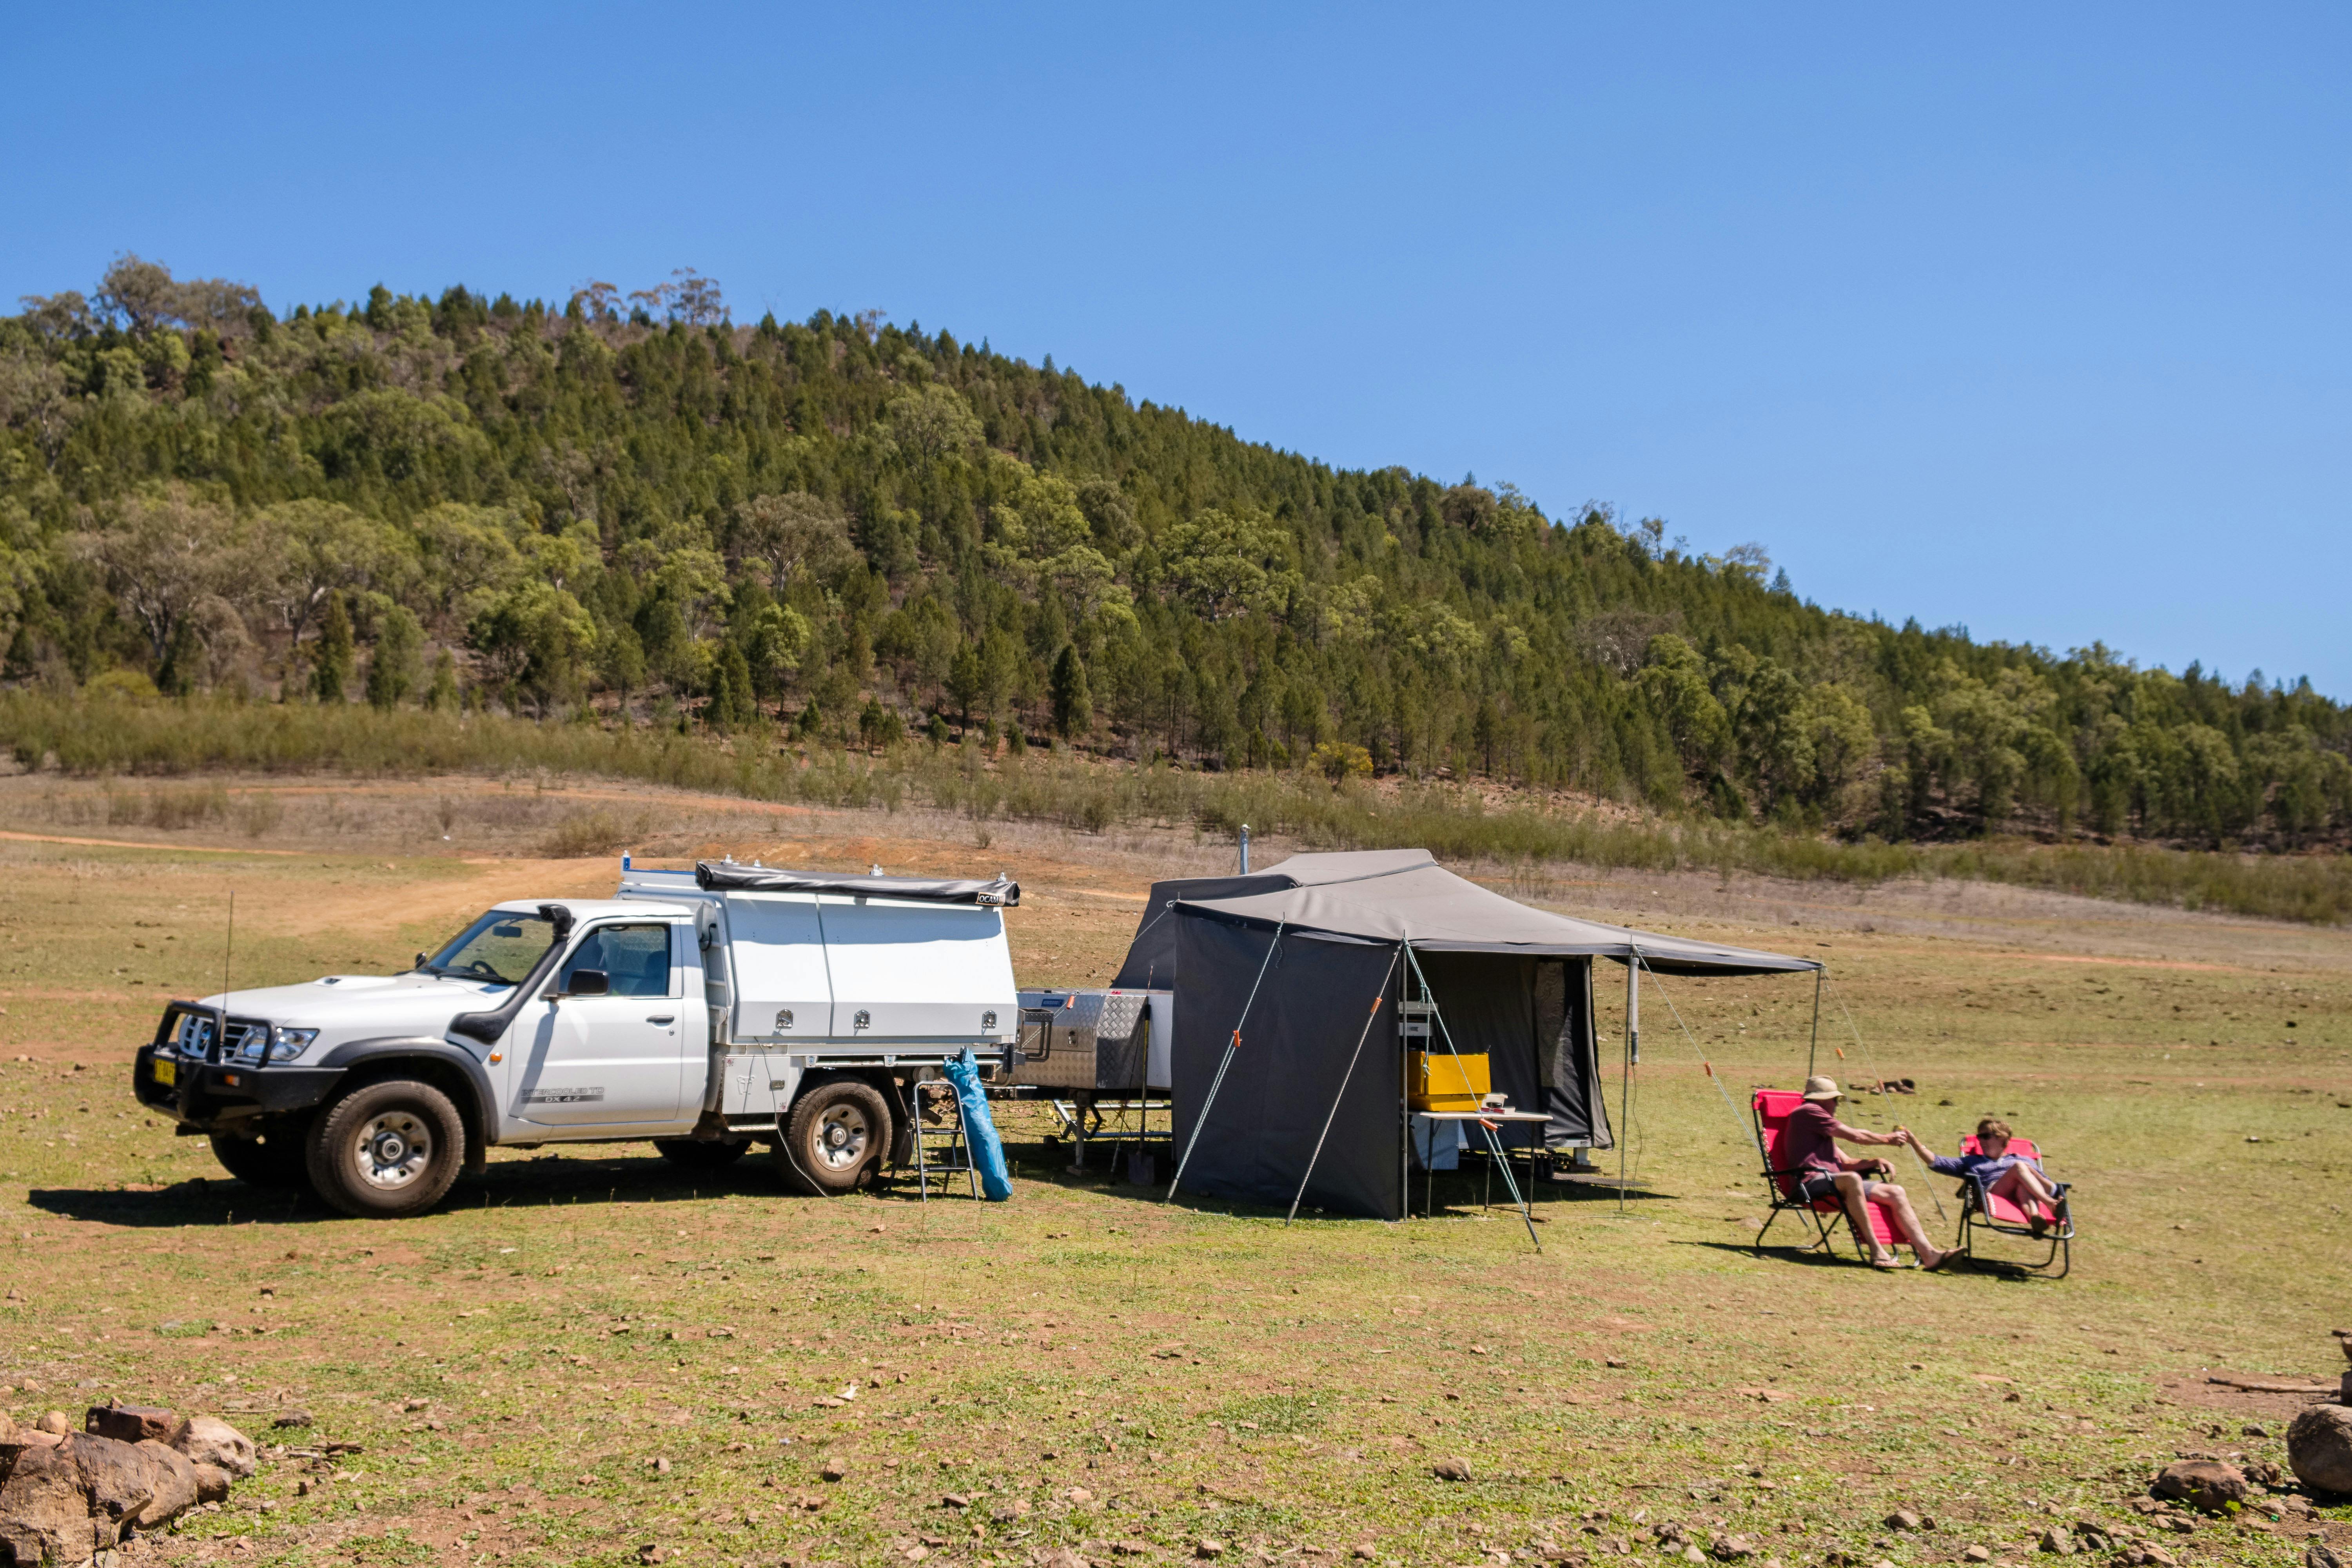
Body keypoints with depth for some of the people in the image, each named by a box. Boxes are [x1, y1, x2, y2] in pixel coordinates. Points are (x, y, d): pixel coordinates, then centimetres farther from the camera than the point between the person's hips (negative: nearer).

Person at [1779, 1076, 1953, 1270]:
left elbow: (1846, 1163, 27)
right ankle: (1876, 1251, -39)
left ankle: (1928, 1254, -11)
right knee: (1851, 1179, -41)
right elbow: (1854, 1135, -2)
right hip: (1812, 1183, -10)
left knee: (1896, 1193, -1)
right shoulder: (1807, 1112, -1)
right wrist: (1888, 1138, 12)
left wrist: (1874, 1162, 9)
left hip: (1834, 1182, 10)